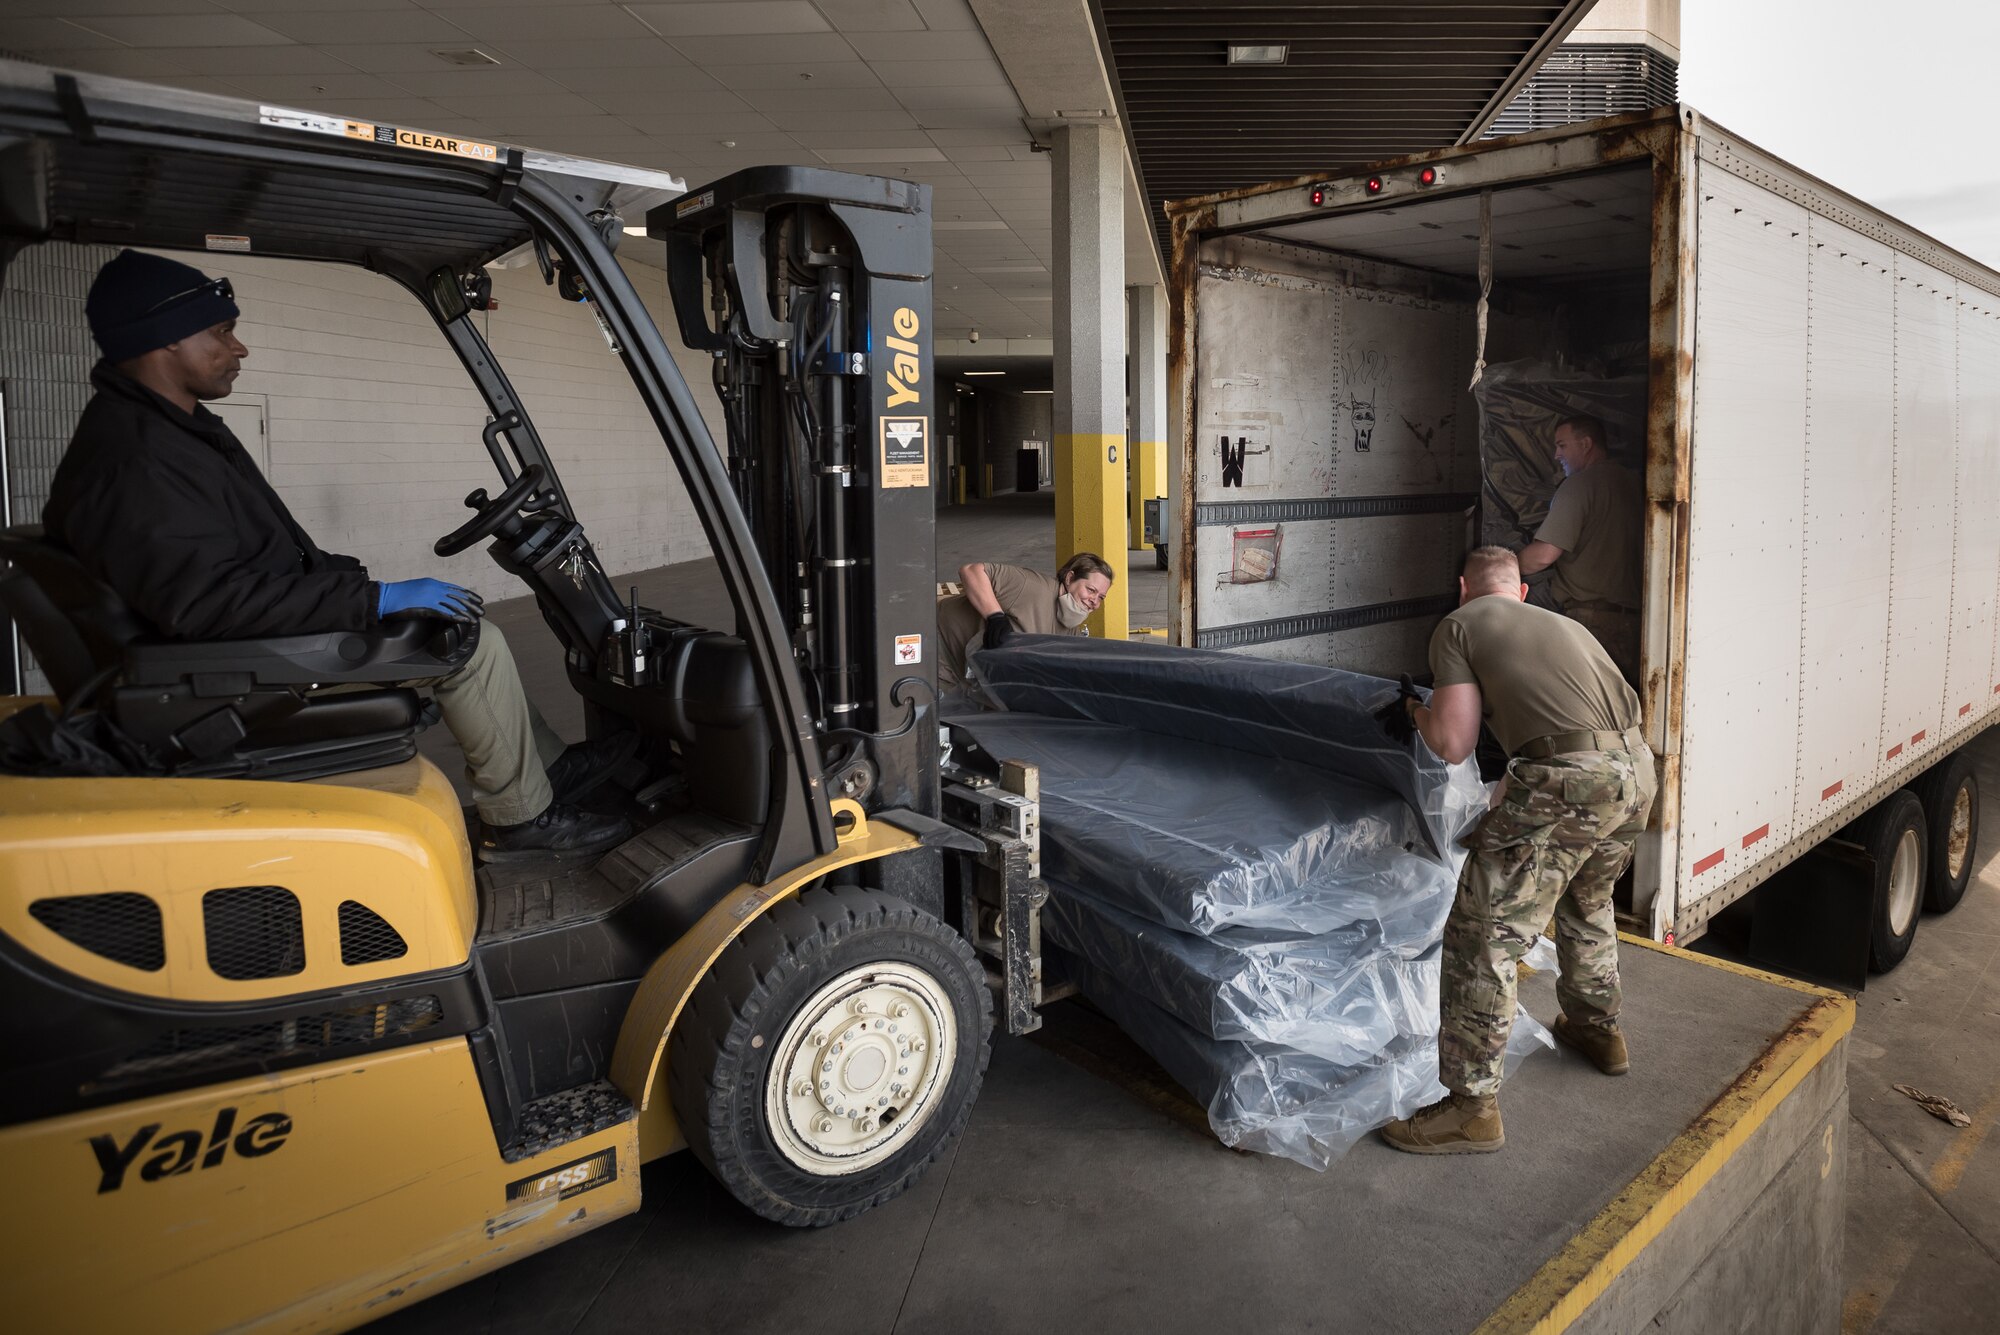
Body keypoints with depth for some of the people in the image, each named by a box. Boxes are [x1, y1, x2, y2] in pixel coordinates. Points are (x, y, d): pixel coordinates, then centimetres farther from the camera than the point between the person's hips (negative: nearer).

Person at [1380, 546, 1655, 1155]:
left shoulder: (1458, 626, 8)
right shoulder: (1564, 623, 27)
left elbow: (1453, 744, -2)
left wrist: (1418, 712, 20)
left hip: (1566, 780, -8)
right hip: (1637, 770, 8)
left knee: (1484, 935, 0)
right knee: (1587, 900, 34)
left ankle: (1473, 1106, 5)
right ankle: (1599, 1029, 51)